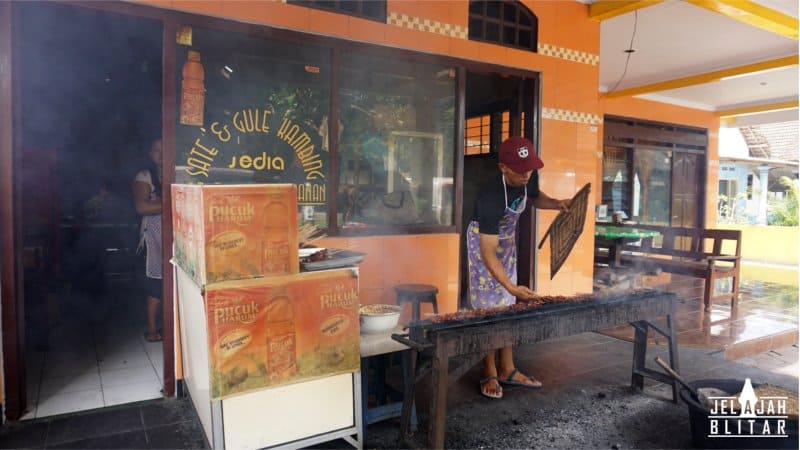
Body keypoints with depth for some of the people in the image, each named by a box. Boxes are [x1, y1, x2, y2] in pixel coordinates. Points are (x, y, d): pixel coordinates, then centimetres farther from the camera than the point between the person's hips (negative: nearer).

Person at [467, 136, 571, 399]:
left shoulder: (529, 177, -16)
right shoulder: (491, 198, -37)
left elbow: (535, 197, 11)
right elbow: (488, 252, -38)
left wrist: (556, 204, -9)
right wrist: (511, 287, -45)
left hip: (508, 240, 7)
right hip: (483, 242, -7)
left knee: (507, 307, 10)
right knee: (489, 308, -6)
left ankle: (507, 370, 20)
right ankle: (490, 374, 9)